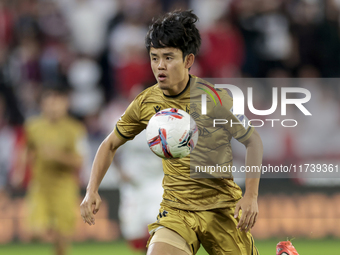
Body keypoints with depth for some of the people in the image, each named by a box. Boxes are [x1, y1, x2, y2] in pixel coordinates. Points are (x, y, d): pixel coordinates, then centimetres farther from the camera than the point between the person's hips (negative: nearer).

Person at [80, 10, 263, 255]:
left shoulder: (216, 99, -13)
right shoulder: (146, 103, -2)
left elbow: (253, 140, -1)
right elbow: (110, 145, 12)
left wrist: (251, 195, -11)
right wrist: (92, 191, -2)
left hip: (222, 207, -1)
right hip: (175, 210, 2)